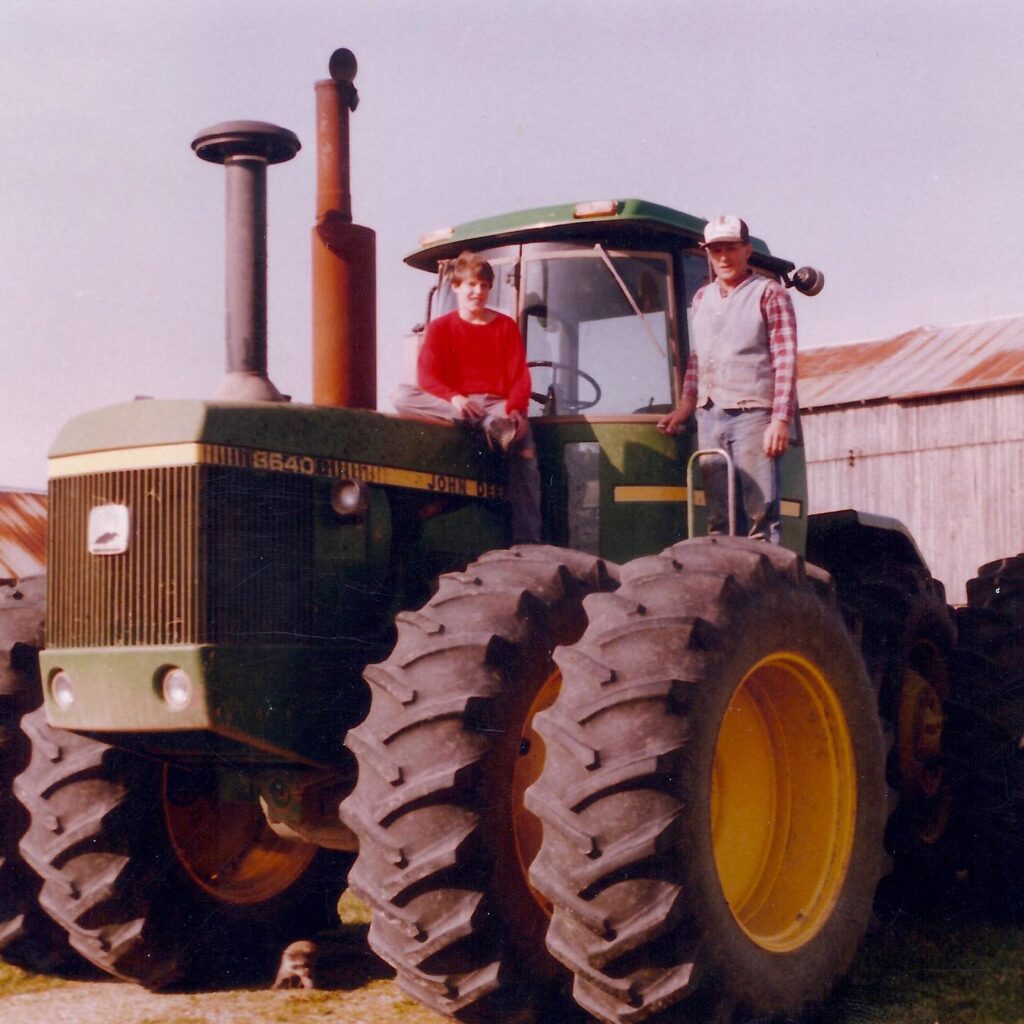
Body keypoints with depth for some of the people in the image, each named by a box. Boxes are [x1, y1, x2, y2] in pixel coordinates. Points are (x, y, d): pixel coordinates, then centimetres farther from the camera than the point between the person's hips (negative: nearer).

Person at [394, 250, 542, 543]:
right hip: (452, 405, 0)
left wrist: (515, 408, -21)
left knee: (524, 454, -30)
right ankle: (489, 426, -41)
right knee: (403, 395, -28)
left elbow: (520, 376, 1)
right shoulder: (440, 327, 8)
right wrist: (454, 398, -29)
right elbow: (427, 376, -7)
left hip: (498, 404, 0)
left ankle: (527, 542, -30)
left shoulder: (506, 326, 11)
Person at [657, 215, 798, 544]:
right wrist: (685, 405, 12)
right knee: (719, 517, 6)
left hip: (752, 415, -6)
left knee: (760, 515, -9)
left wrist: (781, 419, -13)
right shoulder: (701, 298, 20)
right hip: (709, 417, 6)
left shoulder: (768, 292, 3)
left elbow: (785, 359, -4)